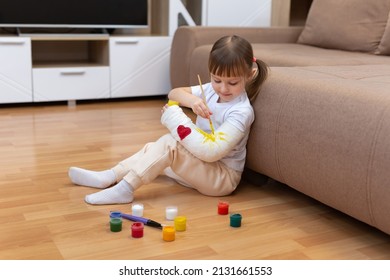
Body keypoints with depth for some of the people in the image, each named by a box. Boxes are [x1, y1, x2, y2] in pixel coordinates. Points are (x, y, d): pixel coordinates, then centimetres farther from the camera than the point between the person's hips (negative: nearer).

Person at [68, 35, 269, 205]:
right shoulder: (211, 90, -1)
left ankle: (125, 188, -26)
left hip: (222, 178, -8)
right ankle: (111, 177, 1)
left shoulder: (241, 112, -25)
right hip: (199, 166, 9)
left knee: (169, 144, -27)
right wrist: (191, 100, -23)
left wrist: (176, 119, -28)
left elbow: (211, 152, -32)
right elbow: (174, 94, 2)